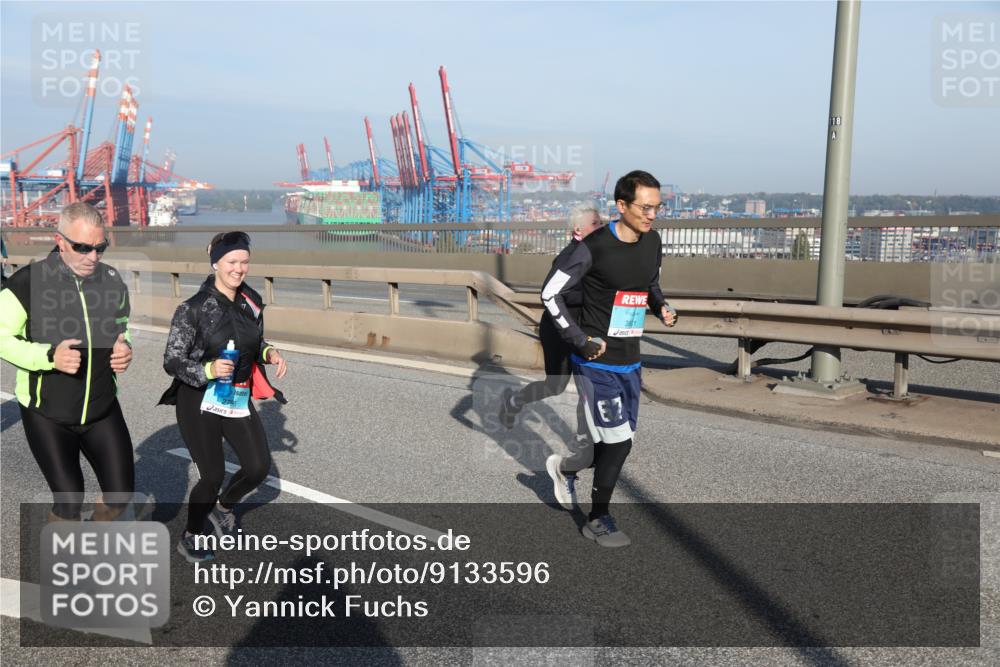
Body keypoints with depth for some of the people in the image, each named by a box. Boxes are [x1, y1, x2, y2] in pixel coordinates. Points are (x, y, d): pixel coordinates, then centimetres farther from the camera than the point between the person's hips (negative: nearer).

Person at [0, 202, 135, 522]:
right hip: (47, 414, -4)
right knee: (69, 505, -5)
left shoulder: (112, 280, -3)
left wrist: (125, 347, -8)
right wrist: (49, 356, -27)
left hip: (103, 409, 4)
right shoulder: (28, 282, -16)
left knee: (120, 495, 9)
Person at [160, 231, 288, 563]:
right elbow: (172, 361, -14)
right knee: (213, 476, 0)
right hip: (200, 401, -5)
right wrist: (208, 370, -31)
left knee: (259, 466, 3)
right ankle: (190, 539, 27)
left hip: (238, 398, 6)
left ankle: (223, 506, 36)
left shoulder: (252, 301, 1)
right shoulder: (193, 308, -16)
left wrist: (269, 352, -6)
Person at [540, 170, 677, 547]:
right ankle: (598, 521, 15)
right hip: (596, 363, -7)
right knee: (618, 442, -6)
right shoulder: (594, 247, -18)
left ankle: (564, 468, 40)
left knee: (619, 442, 12)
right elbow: (550, 293, -13)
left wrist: (661, 308, 0)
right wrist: (580, 340, -16)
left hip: (630, 363, 7)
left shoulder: (652, 242, 3)